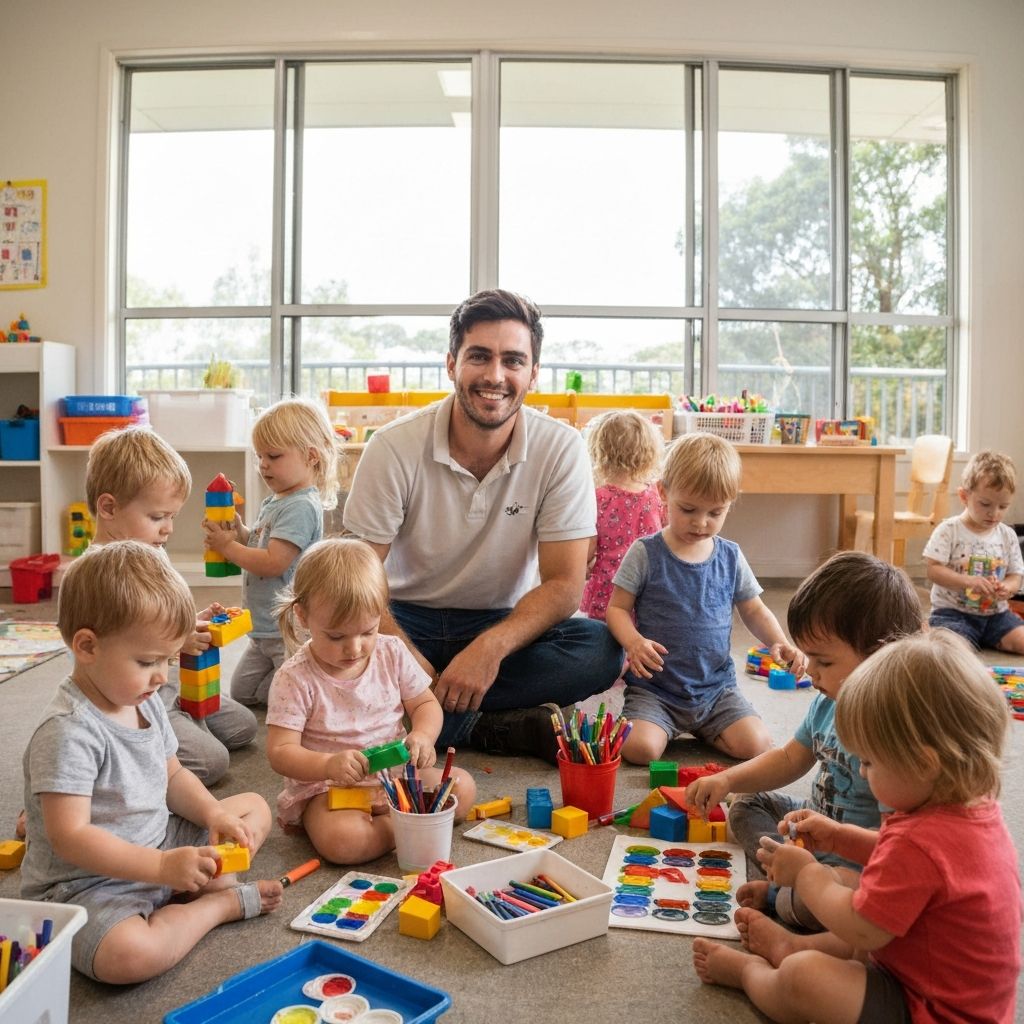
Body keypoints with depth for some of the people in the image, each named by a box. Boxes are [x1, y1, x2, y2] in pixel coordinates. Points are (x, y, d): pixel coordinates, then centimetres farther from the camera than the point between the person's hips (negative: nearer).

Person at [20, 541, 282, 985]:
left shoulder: (145, 701, 2)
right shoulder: (68, 732, -26)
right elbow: (70, 837, -29)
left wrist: (213, 814, -6)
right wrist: (163, 866, -34)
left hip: (159, 845, 9)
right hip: (84, 882, -8)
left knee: (254, 807, 13)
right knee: (127, 954, -37)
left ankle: (201, 889, -9)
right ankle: (223, 903, -9)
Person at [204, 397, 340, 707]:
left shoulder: (300, 507, -22)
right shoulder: (273, 502, 9)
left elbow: (273, 563, -27)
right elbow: (259, 544, 15)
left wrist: (228, 547, -16)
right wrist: (239, 530, -4)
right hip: (263, 628, 11)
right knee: (241, 692, 21)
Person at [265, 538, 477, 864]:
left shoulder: (393, 653, -3)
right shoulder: (295, 679, -14)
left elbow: (426, 704, 7)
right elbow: (280, 752, -15)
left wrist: (422, 736, -16)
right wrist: (329, 764, -34)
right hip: (326, 786, -4)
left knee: (463, 786, -14)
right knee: (342, 840, -34)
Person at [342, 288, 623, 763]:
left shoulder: (561, 450, -13)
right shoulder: (394, 447, -15)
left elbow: (563, 584, -13)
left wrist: (491, 646, -30)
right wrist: (413, 666, -30)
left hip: (505, 626, 1)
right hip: (409, 622, 0)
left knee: (601, 649, -27)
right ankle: (514, 728, -22)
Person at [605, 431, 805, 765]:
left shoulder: (731, 557, 4)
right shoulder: (645, 553, -7)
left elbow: (754, 611, 14)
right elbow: (617, 607, -5)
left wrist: (780, 643, -5)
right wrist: (634, 641, -25)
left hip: (716, 687, 3)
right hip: (654, 687, -3)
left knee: (756, 744, -15)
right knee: (640, 748, -24)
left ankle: (699, 729, 14)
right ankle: (668, 726, 11)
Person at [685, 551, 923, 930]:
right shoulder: (828, 703, -1)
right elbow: (789, 759, 13)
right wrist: (728, 779, 0)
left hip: (853, 862, -10)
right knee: (745, 806, 19)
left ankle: (778, 895, -3)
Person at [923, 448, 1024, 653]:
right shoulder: (949, 530, -9)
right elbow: (933, 570, -15)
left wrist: (1007, 588, -19)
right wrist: (968, 581, -29)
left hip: (995, 613, 5)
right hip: (953, 612, -5)